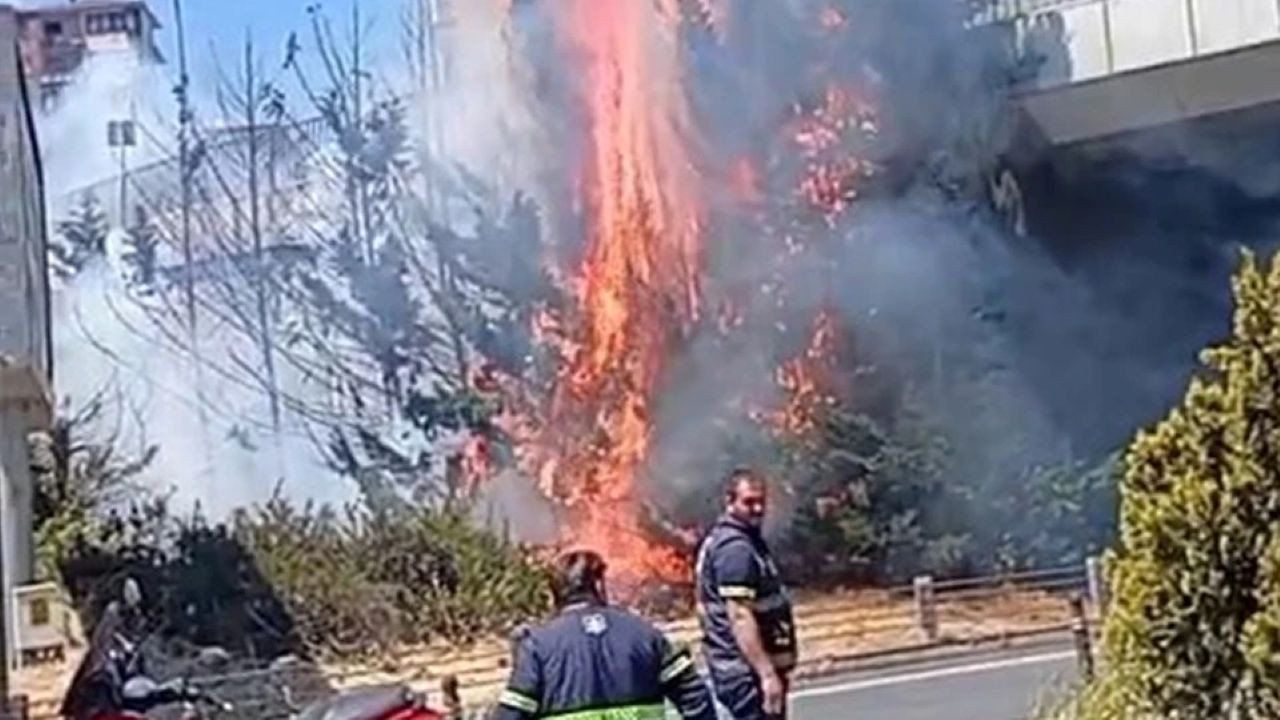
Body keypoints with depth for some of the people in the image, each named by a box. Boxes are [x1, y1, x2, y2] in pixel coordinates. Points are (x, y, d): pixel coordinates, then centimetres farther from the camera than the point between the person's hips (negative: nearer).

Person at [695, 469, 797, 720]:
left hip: (743, 668, 11)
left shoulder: (720, 538, 14)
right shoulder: (736, 548, -19)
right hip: (747, 670, -11)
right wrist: (767, 673, -28)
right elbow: (740, 617, -25)